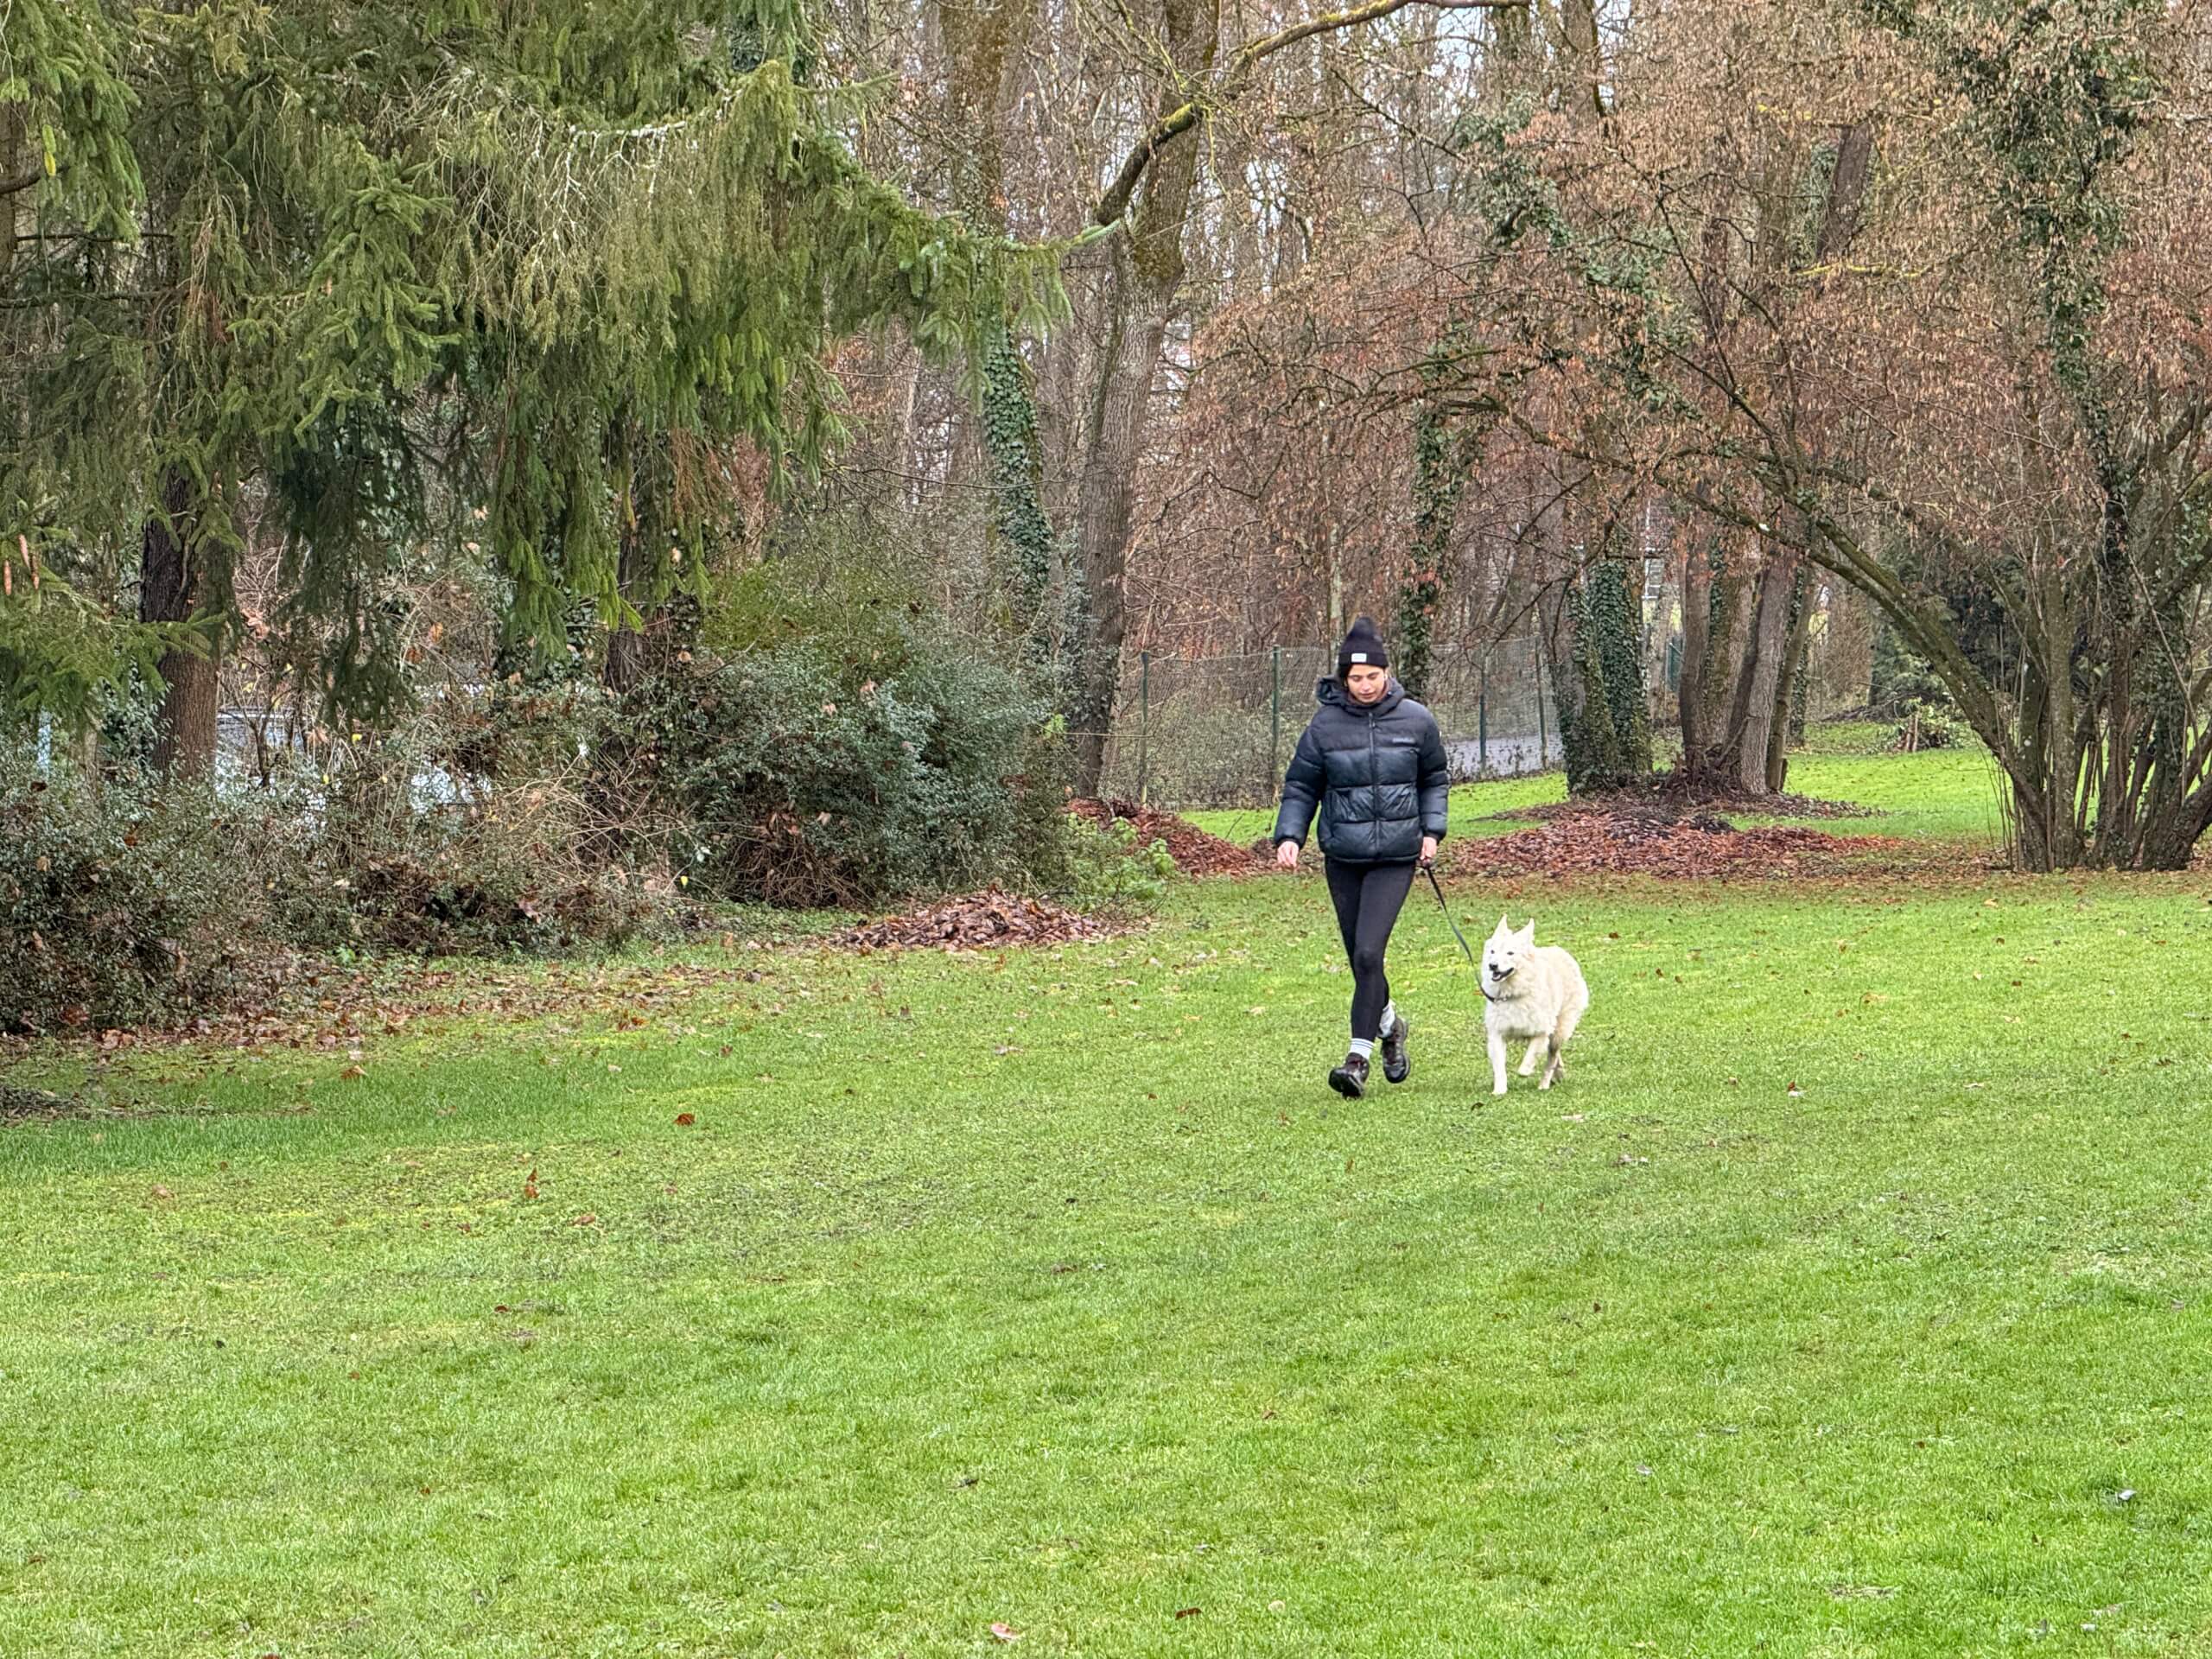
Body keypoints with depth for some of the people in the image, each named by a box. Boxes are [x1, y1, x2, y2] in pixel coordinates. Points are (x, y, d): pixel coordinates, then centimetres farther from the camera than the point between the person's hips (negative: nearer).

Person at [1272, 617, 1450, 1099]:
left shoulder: (1415, 721, 0)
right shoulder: (1324, 725, -2)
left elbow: (1434, 781, 15)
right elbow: (1300, 787, 6)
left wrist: (1431, 830, 3)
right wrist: (1289, 836, -8)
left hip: (1395, 858, -2)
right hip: (1342, 856, 2)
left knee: (1369, 953, -15)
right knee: (1359, 957, 9)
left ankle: (1359, 1057, -10)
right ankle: (1389, 1024, 38)